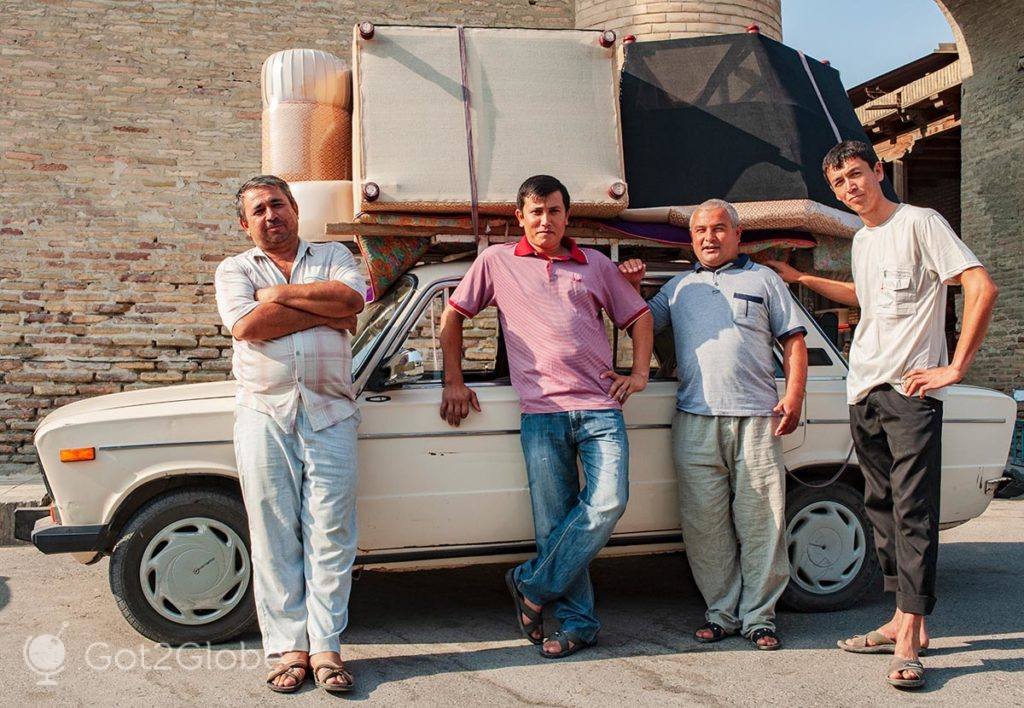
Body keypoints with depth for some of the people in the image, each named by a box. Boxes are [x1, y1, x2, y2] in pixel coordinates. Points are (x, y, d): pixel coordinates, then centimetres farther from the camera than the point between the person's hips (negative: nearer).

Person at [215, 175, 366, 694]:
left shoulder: (333, 256, 16)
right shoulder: (235, 269, 13)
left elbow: (351, 298, -7)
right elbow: (246, 325, -8)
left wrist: (279, 293, -4)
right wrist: (326, 313, -5)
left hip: (329, 415, 0)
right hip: (264, 414, 0)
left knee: (330, 535, -1)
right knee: (275, 536, 2)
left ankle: (325, 647, 6)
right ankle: (288, 648, 10)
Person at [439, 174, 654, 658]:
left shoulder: (596, 265, 17)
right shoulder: (497, 262, 13)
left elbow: (639, 315, 23)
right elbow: (452, 317, 15)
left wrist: (639, 373, 10)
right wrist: (454, 383, 8)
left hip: (600, 409, 1)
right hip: (542, 413, -1)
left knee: (609, 502, -14)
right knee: (553, 523, -1)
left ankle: (533, 587, 2)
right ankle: (577, 623, 12)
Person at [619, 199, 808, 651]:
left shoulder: (763, 280, 16)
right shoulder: (678, 287, 23)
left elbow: (793, 341, 12)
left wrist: (794, 396, -2)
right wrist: (632, 289, 5)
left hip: (756, 419, -2)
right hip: (695, 421, 2)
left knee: (760, 522, -2)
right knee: (704, 524, 1)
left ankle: (759, 616, 8)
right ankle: (721, 613, 11)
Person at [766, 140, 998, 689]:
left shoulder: (919, 223, -5)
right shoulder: (861, 240, 18)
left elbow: (982, 288, -14)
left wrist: (955, 368, -16)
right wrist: (800, 279, 34)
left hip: (910, 392, -8)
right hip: (863, 393, 8)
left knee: (913, 510, -10)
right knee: (881, 507, 10)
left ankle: (908, 642, -9)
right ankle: (903, 620, 20)